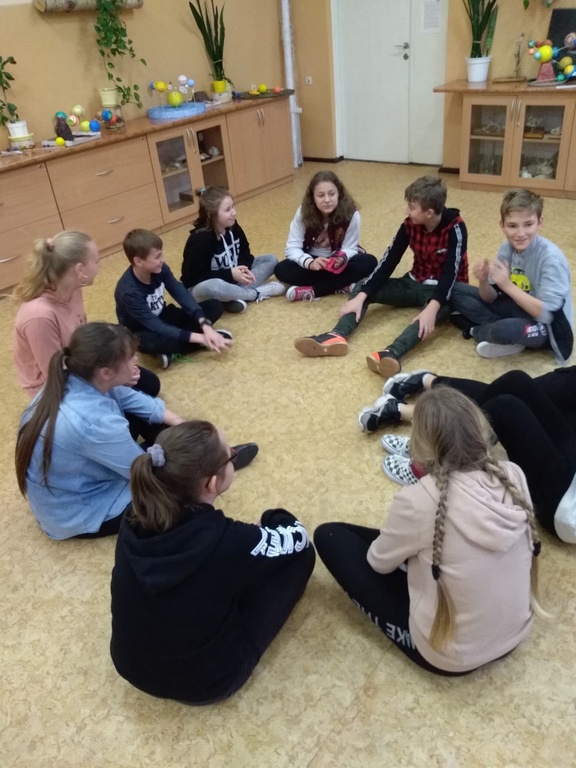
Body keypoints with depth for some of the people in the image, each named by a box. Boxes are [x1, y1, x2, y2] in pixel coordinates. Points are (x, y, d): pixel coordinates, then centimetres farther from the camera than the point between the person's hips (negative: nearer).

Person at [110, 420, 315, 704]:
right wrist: (274, 520, 8)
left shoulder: (133, 524, -19)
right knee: (300, 554, 3)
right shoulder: (226, 542, -34)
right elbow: (298, 537, -11)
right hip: (204, 684, -5)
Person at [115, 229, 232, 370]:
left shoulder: (160, 269, -15)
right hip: (142, 332, -6)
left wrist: (205, 326, -31)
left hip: (163, 318, 7)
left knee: (214, 306, -8)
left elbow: (182, 295, -16)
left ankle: (173, 353, -20)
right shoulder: (128, 292, -32)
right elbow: (156, 327, -33)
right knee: (153, 341, -45)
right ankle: (205, 341, -22)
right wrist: (199, 338, -37)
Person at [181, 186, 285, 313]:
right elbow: (195, 277, -25)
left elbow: (244, 252, 7)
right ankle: (258, 293, -22)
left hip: (231, 279, 8)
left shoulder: (233, 227, -6)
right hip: (200, 286, -7)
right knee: (213, 287, -45)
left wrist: (244, 268, -17)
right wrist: (230, 274, -29)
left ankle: (234, 295, -21)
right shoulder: (200, 240, -25)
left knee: (271, 259, -2)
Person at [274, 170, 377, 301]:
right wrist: (309, 263, -39)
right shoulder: (303, 213, -18)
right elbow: (292, 248, -19)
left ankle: (311, 291, -29)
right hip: (314, 261, 1)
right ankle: (342, 286, -27)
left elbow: (349, 248, -17)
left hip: (339, 262, 0)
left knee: (369, 262, -30)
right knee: (282, 270, -27)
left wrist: (342, 258, -42)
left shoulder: (351, 214, -20)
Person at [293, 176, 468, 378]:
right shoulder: (410, 224, -6)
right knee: (362, 288, -12)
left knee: (436, 309, -42)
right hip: (415, 283, 6)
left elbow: (451, 272, -30)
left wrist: (432, 308, -48)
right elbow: (388, 260, -10)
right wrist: (361, 296, -21)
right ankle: (337, 336, -37)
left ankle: (393, 353, -65)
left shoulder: (455, 228, -20)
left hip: (443, 289, -6)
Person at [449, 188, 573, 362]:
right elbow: (490, 298, -1)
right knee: (456, 292, -3)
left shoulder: (551, 258, -25)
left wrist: (508, 285, -32)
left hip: (547, 327, -7)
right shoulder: (507, 248, -6)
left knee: (505, 330, -40)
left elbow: (546, 314, -28)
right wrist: (484, 281, -24)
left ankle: (477, 330, -5)